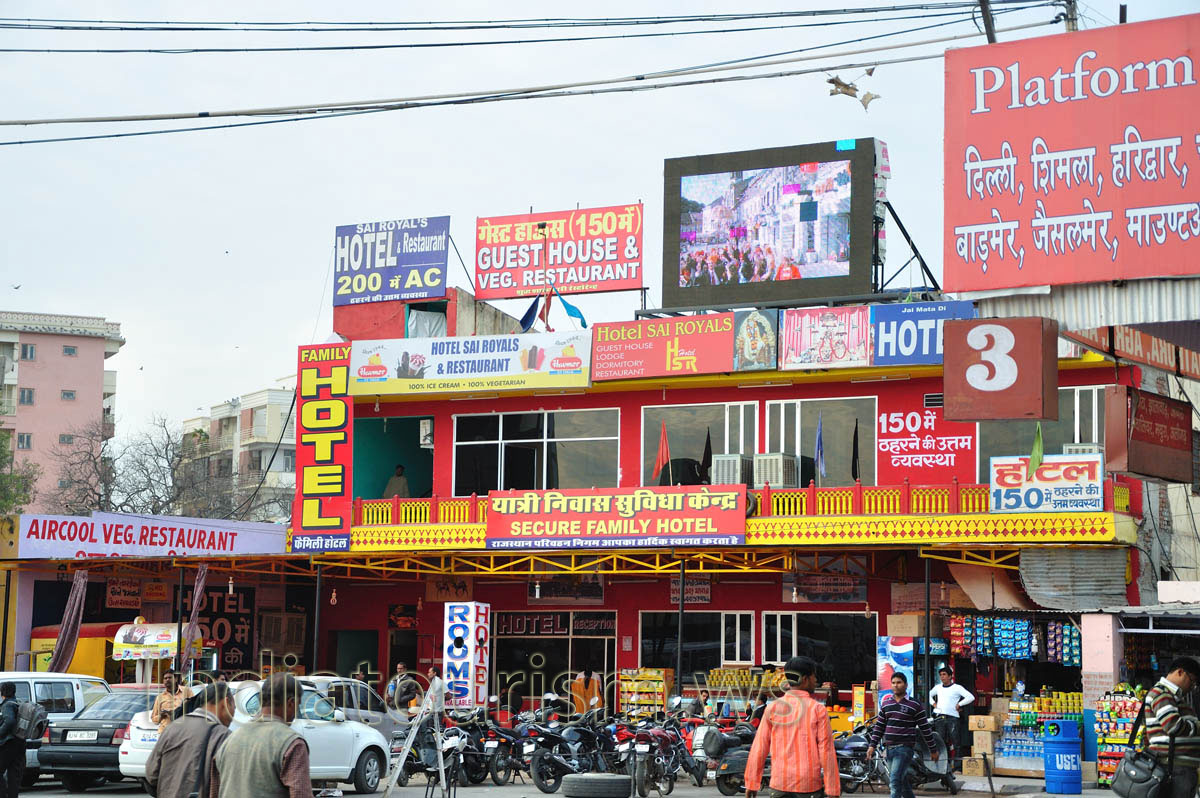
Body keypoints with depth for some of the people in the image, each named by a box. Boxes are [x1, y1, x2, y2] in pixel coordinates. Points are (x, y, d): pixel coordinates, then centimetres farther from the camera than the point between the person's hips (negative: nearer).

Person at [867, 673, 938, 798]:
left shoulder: (914, 706, -4)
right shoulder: (886, 703, 11)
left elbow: (925, 729, 0)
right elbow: (879, 726, 14)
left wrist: (933, 750, 3)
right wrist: (872, 745, 6)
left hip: (905, 748, -6)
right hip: (890, 749, 6)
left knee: (896, 780, -17)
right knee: (903, 782, 13)